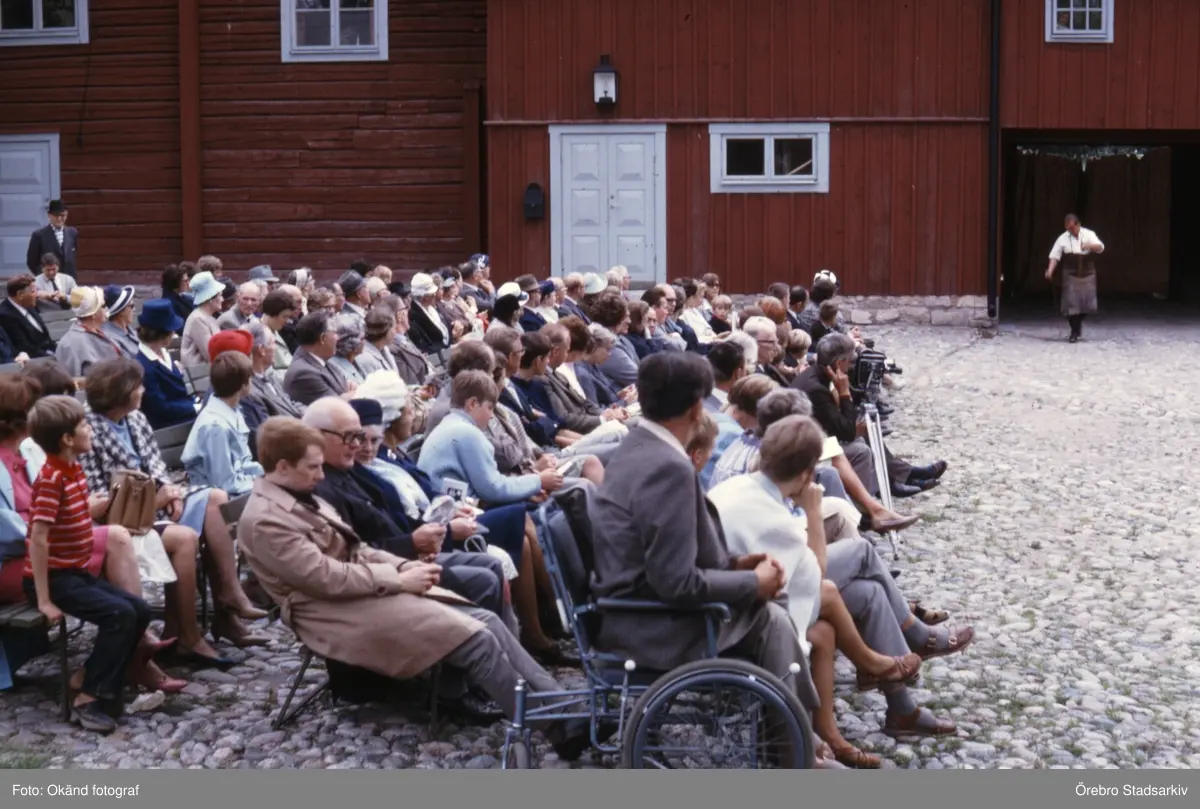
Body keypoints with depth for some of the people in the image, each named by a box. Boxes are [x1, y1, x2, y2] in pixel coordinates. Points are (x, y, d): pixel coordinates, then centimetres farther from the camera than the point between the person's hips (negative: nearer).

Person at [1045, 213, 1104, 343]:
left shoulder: (1089, 235, -2)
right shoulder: (1062, 239, -2)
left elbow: (1100, 247, -13)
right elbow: (1055, 255, -5)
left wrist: (1090, 245, -35)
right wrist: (1050, 270, -21)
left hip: (1088, 274, 1)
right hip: (1071, 275, -1)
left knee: (1088, 302, 2)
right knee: (1071, 303, -5)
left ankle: (1078, 321, 32)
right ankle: (1074, 332, 4)